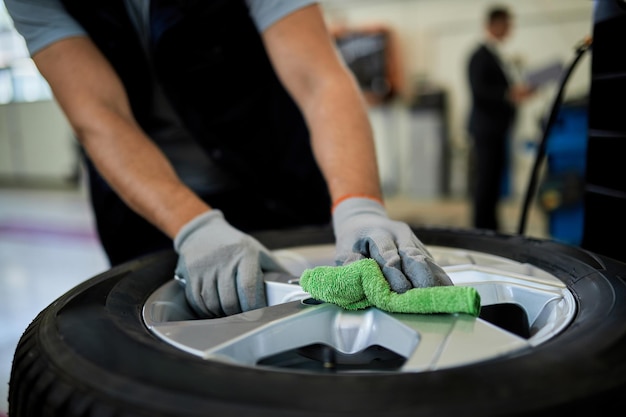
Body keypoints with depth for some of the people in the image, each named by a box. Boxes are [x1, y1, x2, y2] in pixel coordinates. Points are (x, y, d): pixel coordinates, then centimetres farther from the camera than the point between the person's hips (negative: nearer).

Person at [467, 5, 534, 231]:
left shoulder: (495, 54, 19)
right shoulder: (480, 55, -10)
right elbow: (478, 91, -21)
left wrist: (517, 91, 9)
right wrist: (509, 94, -25)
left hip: (497, 129, 9)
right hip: (486, 129, -9)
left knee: (494, 179, 10)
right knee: (485, 179, -7)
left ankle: (490, 227, 17)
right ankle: (482, 228, -1)